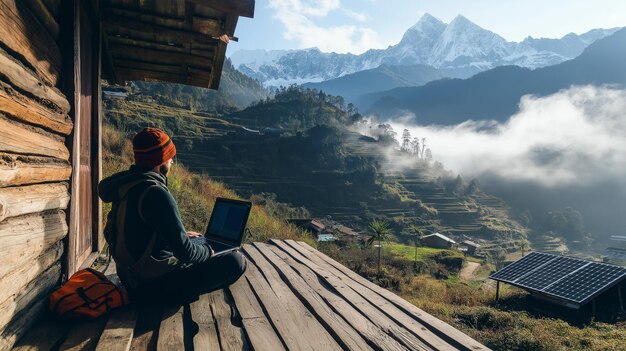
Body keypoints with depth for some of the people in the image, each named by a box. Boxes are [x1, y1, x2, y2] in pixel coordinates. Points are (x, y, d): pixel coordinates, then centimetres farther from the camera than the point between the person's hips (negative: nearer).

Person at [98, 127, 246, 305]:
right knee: (235, 262, -13)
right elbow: (184, 252, -27)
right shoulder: (155, 194, -28)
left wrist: (183, 236, 17)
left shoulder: (127, 184, 2)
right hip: (151, 286, -9)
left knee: (202, 242, 26)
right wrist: (208, 250, -7)